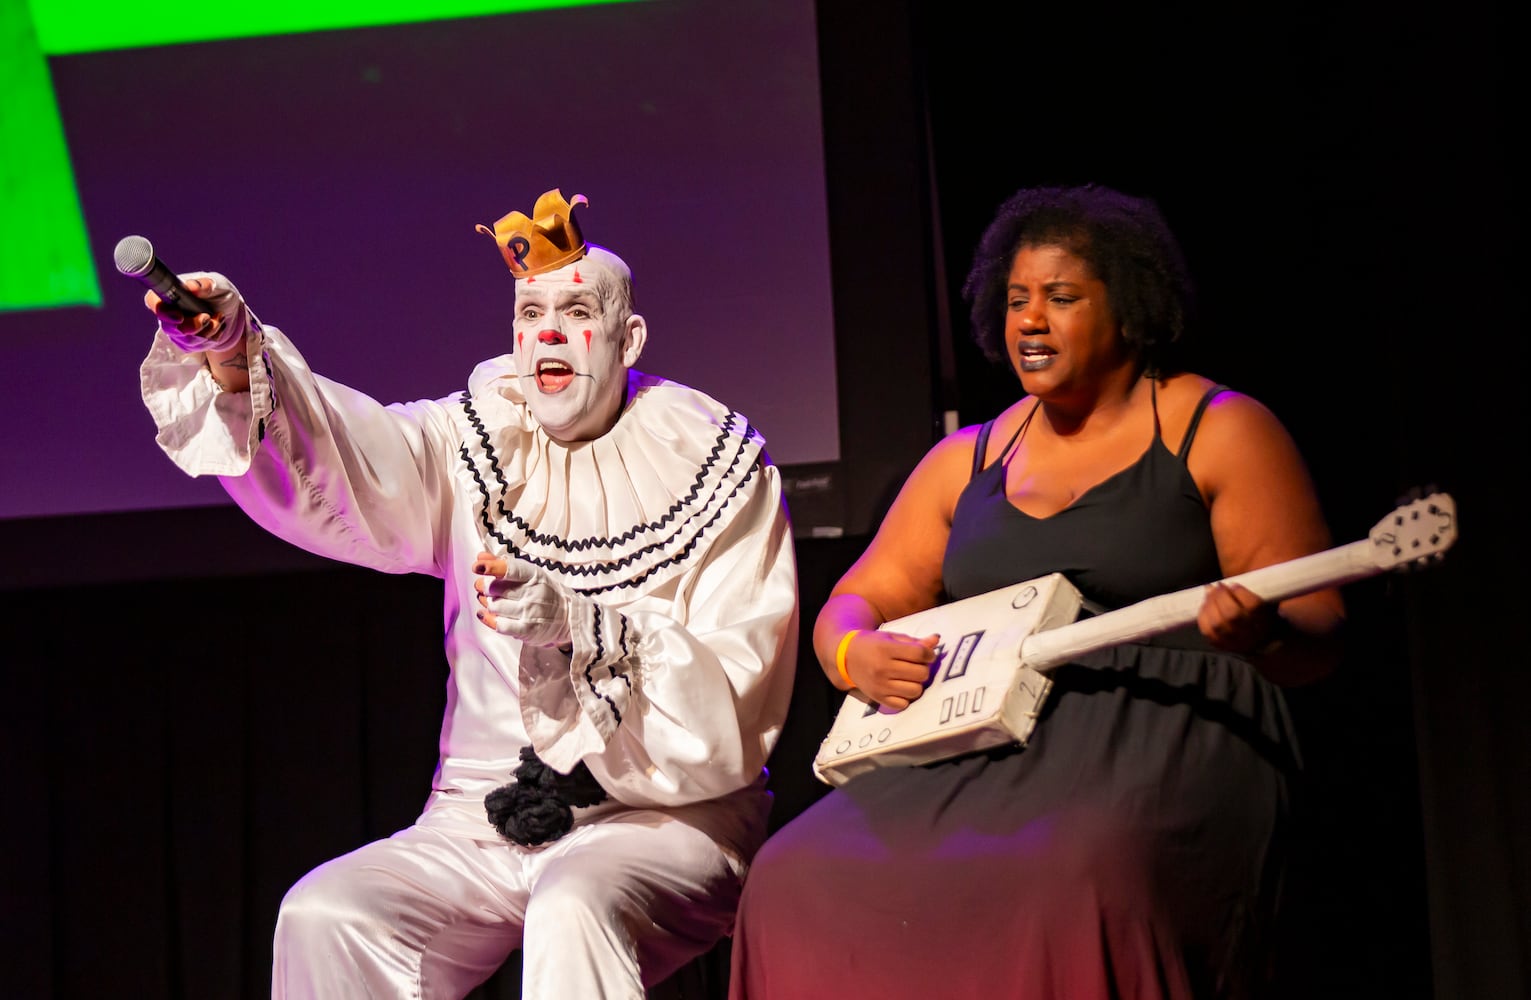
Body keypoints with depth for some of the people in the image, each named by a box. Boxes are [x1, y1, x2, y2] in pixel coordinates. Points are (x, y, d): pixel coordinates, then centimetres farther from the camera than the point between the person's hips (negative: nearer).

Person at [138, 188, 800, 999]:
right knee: (323, 915, -19)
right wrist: (234, 354, -29)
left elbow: (736, 695, -11)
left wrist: (571, 624, -25)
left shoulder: (714, 465, -1)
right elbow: (333, 456, -10)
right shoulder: (476, 444, 10)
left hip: (664, 817, -4)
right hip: (484, 819, 4)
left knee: (572, 913, -36)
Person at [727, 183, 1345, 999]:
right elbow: (855, 602, 19)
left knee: (1080, 885, -38)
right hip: (986, 753, 5)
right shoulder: (969, 459, 19)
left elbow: (1317, 640, 0)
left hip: (1163, 743, -5)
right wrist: (858, 655, -5)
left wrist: (1258, 633, -25)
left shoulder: (1218, 432, 4)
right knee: (797, 878, -19)